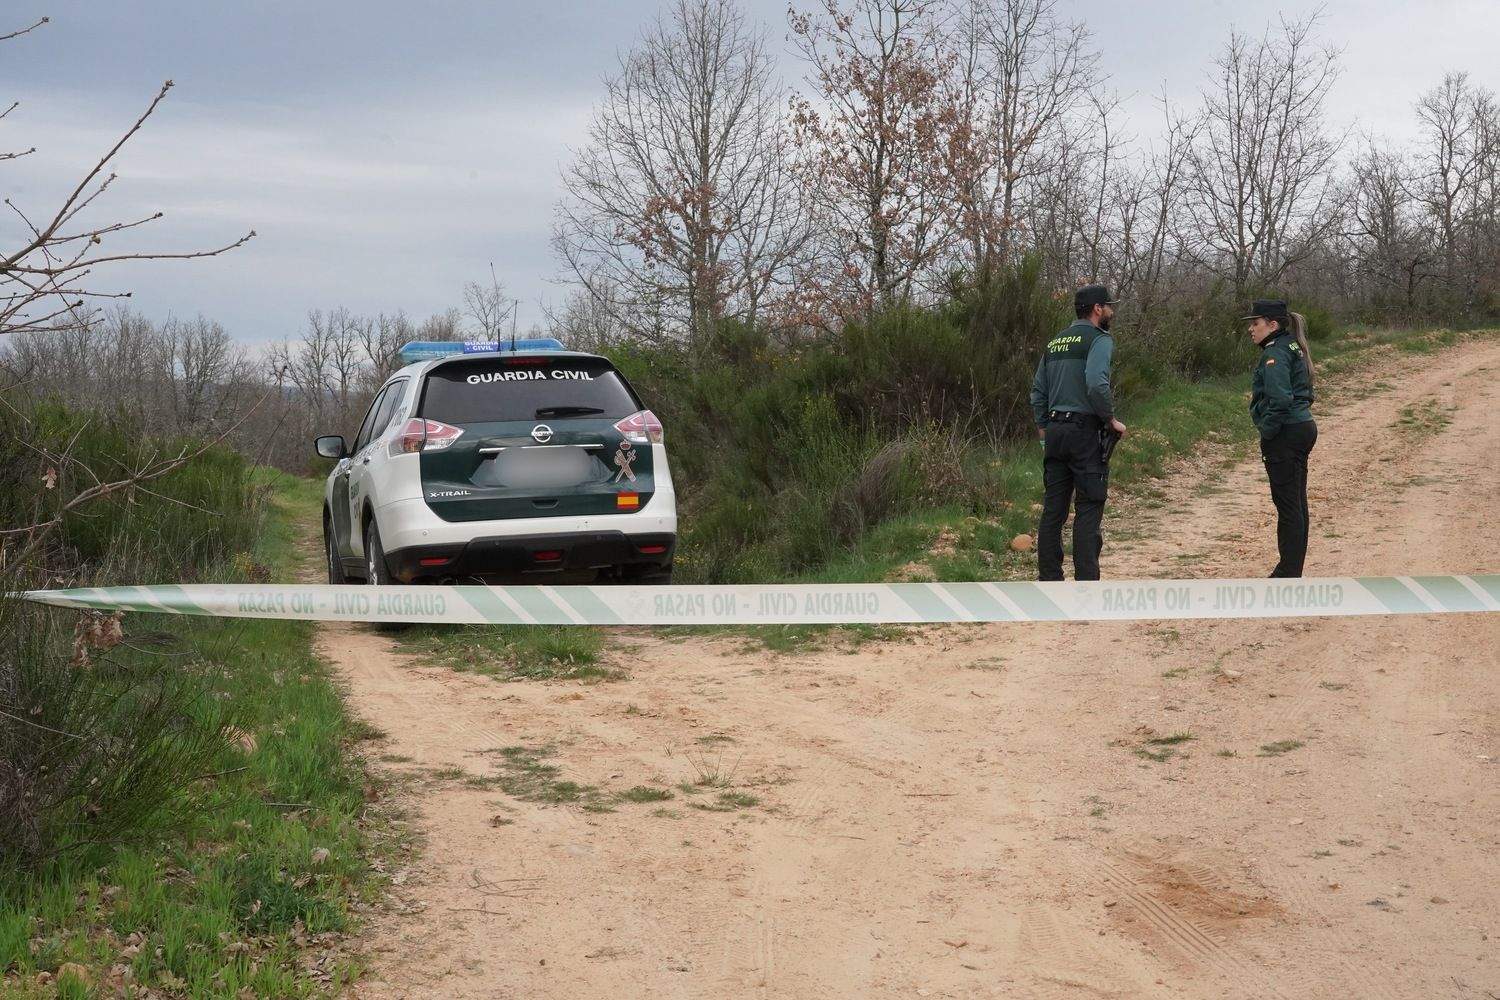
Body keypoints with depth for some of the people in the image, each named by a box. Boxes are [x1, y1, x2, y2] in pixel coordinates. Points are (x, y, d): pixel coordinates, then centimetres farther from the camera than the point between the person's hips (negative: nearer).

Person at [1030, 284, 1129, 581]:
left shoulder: (1054, 343, 17)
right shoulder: (1099, 339, -6)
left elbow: (1038, 393, 17)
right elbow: (1096, 384, -21)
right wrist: (1112, 420, -9)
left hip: (1053, 431, 7)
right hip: (1084, 431, -7)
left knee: (1053, 509, 8)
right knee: (1089, 509, -5)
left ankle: (1049, 580, 10)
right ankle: (1086, 582, -7)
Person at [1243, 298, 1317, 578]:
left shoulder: (1275, 353, -15)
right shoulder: (1292, 349, 15)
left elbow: (1280, 400, -27)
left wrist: (1266, 432, -15)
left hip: (1284, 436, -10)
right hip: (1303, 427, 10)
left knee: (1287, 505, -6)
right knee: (1296, 503, 13)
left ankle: (1289, 574, -2)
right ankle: (1292, 570, 21)